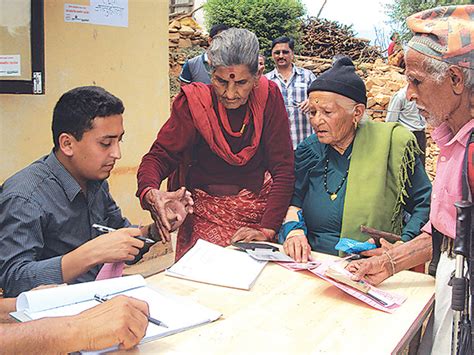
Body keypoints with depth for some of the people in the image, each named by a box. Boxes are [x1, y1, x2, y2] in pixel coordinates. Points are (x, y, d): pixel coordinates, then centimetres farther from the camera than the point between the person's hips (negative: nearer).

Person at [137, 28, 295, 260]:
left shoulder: (268, 97, -7)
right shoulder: (193, 102, -9)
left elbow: (283, 168, -8)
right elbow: (158, 156, -10)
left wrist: (267, 229, -18)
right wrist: (150, 193, -33)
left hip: (258, 209, 2)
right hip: (206, 212, -1)